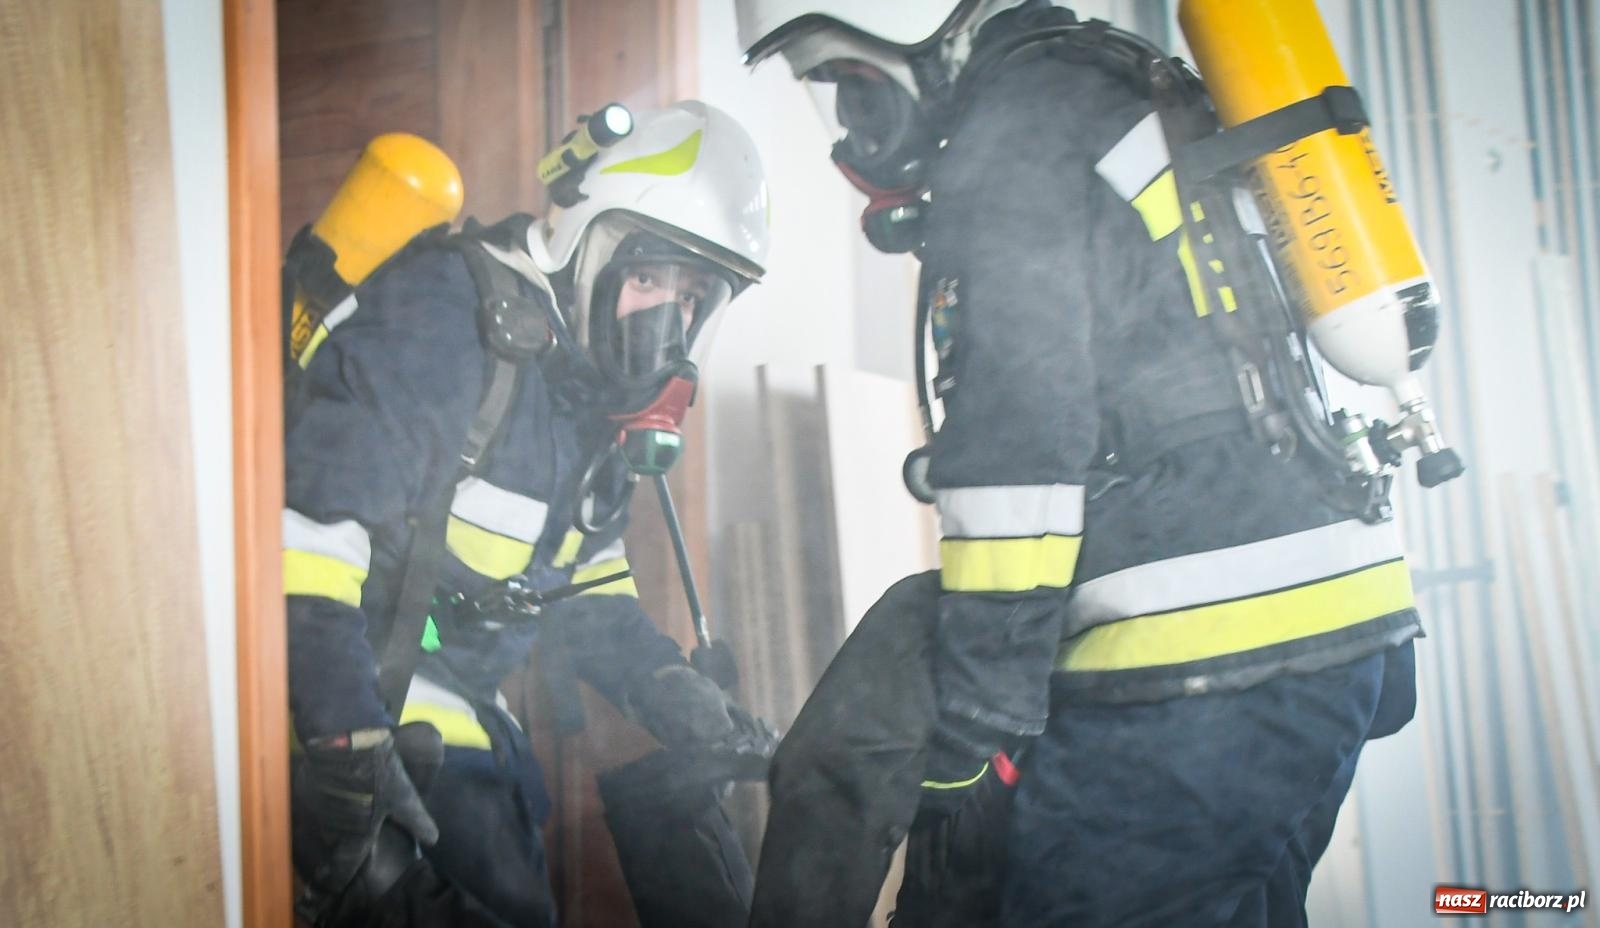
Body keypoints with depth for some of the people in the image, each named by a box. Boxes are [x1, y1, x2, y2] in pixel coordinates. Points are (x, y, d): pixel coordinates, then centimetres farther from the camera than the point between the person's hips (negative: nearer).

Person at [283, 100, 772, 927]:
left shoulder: (593, 382, 9)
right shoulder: (450, 316, -20)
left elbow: (582, 584, 16)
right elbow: (312, 516, -28)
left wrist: (671, 689, 2)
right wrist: (346, 740, -32)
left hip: (478, 696, 9)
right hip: (367, 694, -9)